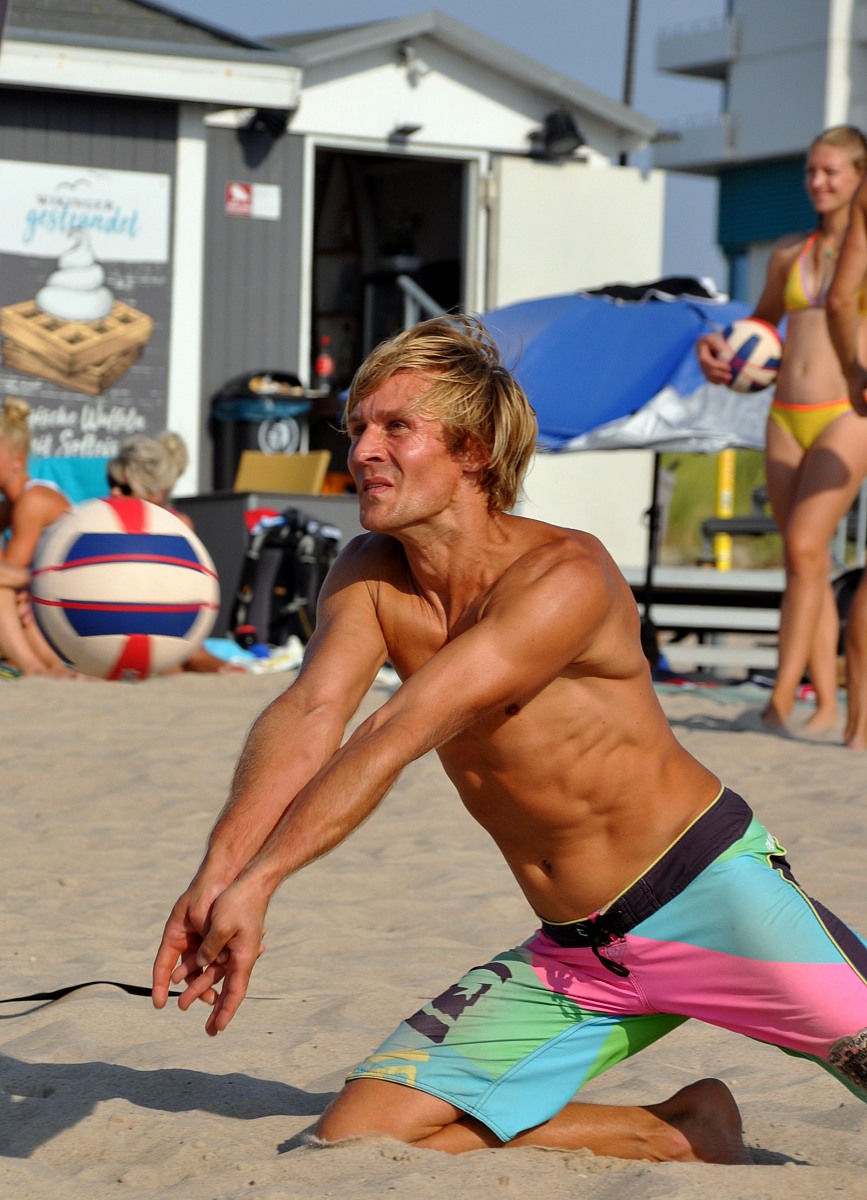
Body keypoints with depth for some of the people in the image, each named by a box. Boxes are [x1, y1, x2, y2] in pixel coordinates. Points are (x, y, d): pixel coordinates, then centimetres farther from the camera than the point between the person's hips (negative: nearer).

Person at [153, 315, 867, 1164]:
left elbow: (396, 736, -29)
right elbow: (309, 714, -17)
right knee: (353, 1139, -5)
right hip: (568, 957, 6)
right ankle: (681, 1133, 6)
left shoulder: (565, 576, -19)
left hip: (707, 891, -6)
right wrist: (217, 871, -35)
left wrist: (256, 880, -35)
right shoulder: (369, 577, 1)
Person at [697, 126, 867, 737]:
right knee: (809, 562, 5)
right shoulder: (790, 253, 14)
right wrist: (719, 347, 10)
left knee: (804, 547, -17)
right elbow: (763, 319, 29)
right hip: (786, 417, 5)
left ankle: (781, 699, -17)